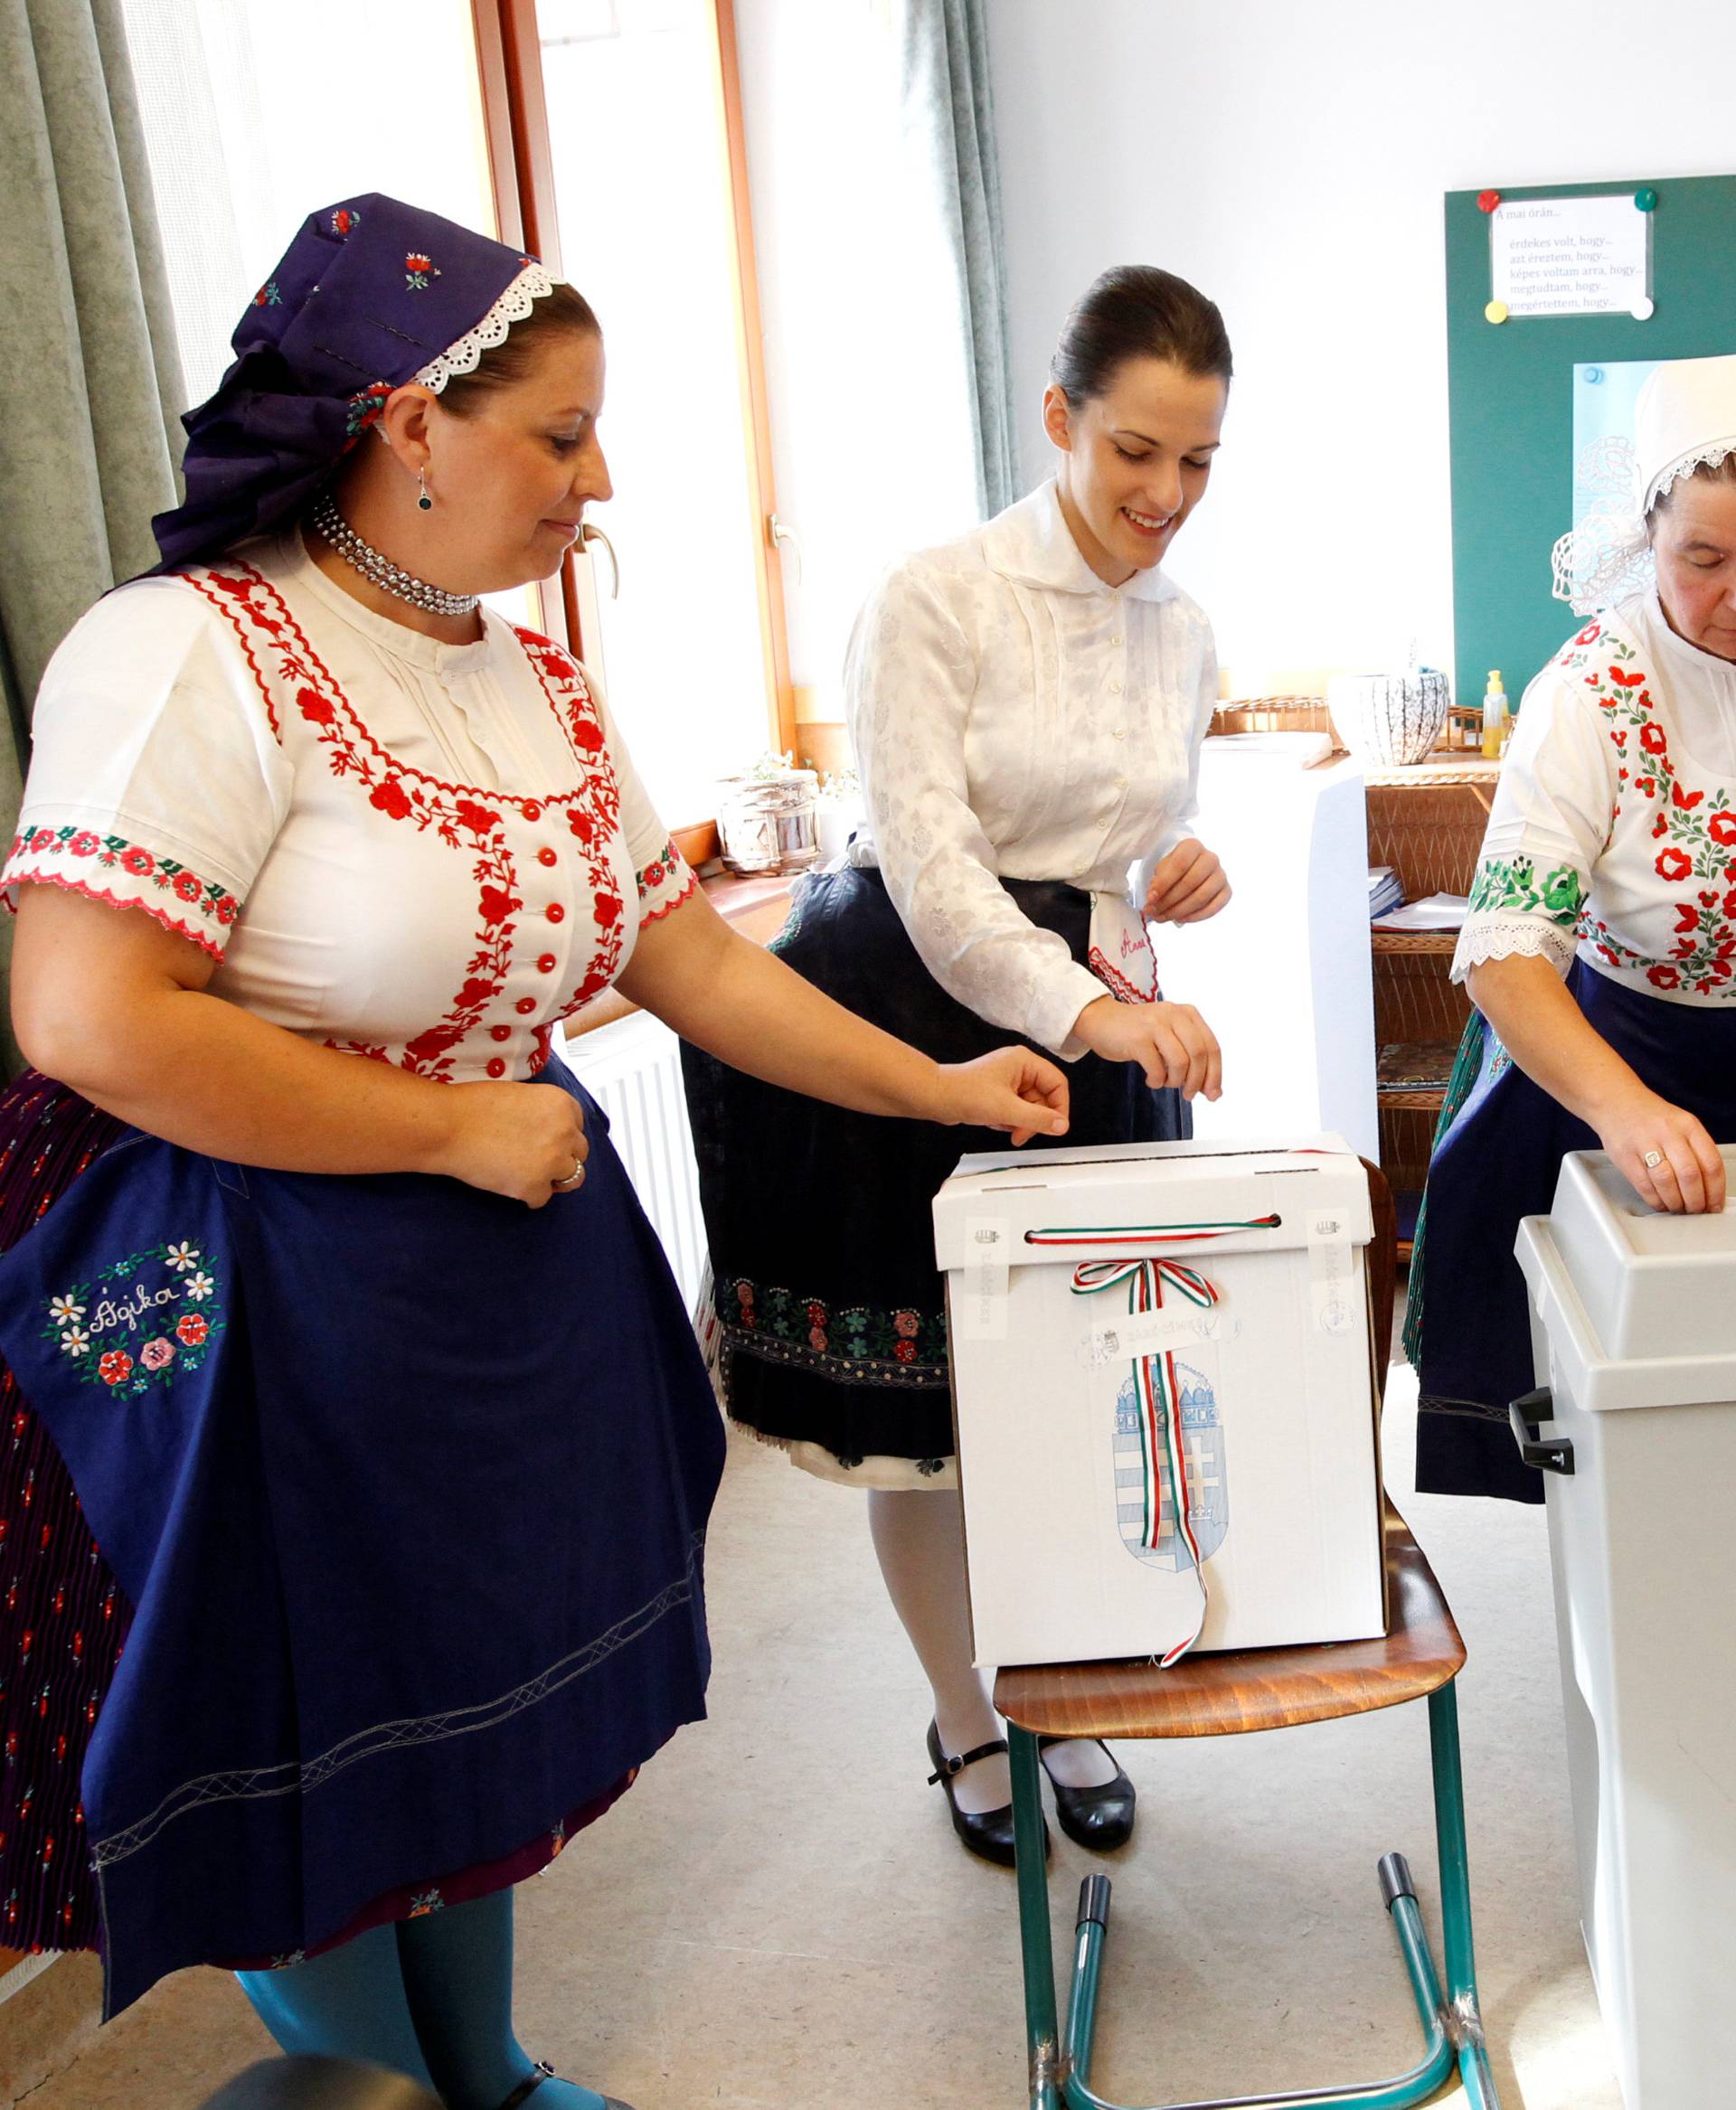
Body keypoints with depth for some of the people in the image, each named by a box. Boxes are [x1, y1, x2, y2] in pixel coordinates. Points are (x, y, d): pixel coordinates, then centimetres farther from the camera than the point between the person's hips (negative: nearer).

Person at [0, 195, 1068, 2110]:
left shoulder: (543, 689, 8)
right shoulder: (197, 655, -16)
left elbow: (696, 964, 13)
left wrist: (940, 1089, 9)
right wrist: (459, 1128, -17)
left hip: (524, 1270, 8)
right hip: (272, 1295, -7)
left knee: (484, 1714, 20)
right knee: (326, 1761, 8)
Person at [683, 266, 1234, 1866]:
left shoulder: (1185, 632, 7)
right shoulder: (936, 599, -13)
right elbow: (928, 861, -21)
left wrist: (1187, 873, -5)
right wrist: (1081, 1006, -35)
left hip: (1104, 1028, 5)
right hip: (918, 1016, -5)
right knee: (918, 1400, 8)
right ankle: (967, 1722, 31)